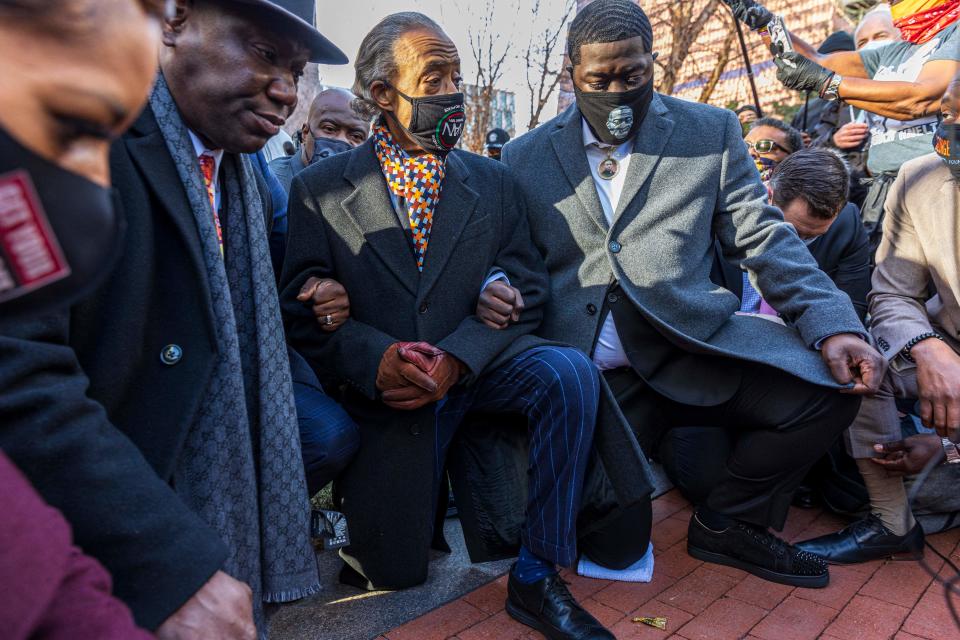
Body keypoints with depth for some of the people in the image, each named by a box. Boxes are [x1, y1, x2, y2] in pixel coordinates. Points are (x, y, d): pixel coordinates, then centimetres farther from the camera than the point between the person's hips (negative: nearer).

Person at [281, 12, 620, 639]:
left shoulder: (495, 182, 5)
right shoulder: (320, 189, -1)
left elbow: (525, 289, -3)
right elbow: (302, 307, -5)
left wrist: (454, 359, -20)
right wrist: (377, 358, -25)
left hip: (474, 368, 2)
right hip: (387, 393, -1)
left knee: (569, 370, -29)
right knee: (396, 571, -3)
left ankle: (537, 577, -14)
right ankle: (423, 483, 31)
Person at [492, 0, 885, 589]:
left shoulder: (711, 132, 9)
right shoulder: (525, 156, 10)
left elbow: (764, 236, 4)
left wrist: (834, 325, -10)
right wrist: (495, 289, -15)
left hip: (691, 348, 2)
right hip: (584, 374, -1)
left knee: (831, 384, -20)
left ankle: (727, 522, 6)